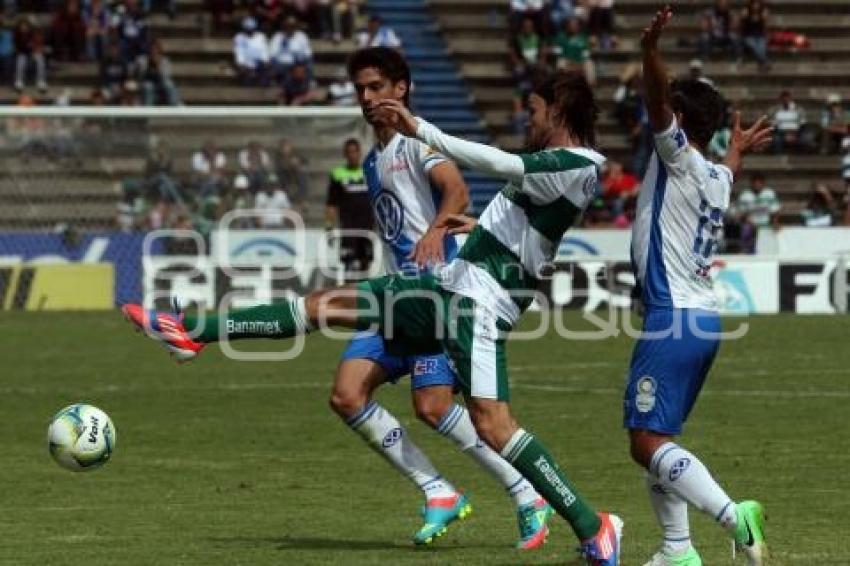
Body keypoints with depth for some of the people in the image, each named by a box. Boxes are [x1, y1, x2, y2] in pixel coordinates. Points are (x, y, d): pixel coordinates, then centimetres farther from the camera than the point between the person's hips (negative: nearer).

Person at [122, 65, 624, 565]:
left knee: (491, 422, -23)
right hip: (455, 281, 10)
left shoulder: (575, 165, -13)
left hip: (480, 300, -10)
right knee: (329, 303, 11)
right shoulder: (556, 163, 17)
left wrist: (417, 128, -27)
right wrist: (484, 226, 40)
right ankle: (191, 334, 17)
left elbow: (493, 162, -26)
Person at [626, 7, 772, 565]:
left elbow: (659, 103, -26)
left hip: (673, 318, -9)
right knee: (658, 438, 15)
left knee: (648, 442, -12)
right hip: (704, 315, 9)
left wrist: (651, 50, -41)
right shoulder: (717, 176, 17)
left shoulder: (680, 157, -6)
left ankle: (735, 515, -25)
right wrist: (738, 150, 65)